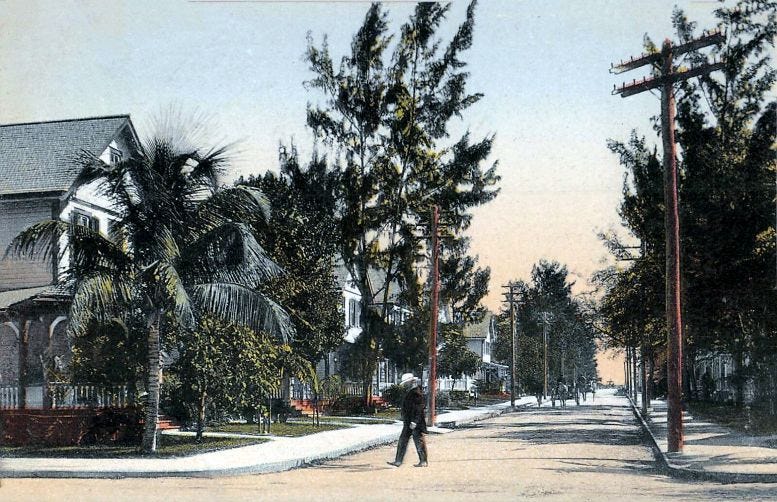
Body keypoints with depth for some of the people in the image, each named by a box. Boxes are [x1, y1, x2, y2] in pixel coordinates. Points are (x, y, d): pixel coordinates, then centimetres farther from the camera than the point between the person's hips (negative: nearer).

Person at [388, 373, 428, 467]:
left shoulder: (417, 393, -15)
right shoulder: (410, 392, 16)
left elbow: (419, 408, -21)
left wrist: (415, 421, -24)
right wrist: (405, 420, 25)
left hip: (416, 422, -11)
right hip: (408, 422, 11)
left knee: (419, 442, -3)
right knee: (402, 441, 9)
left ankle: (424, 461, 6)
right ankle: (398, 461, 11)